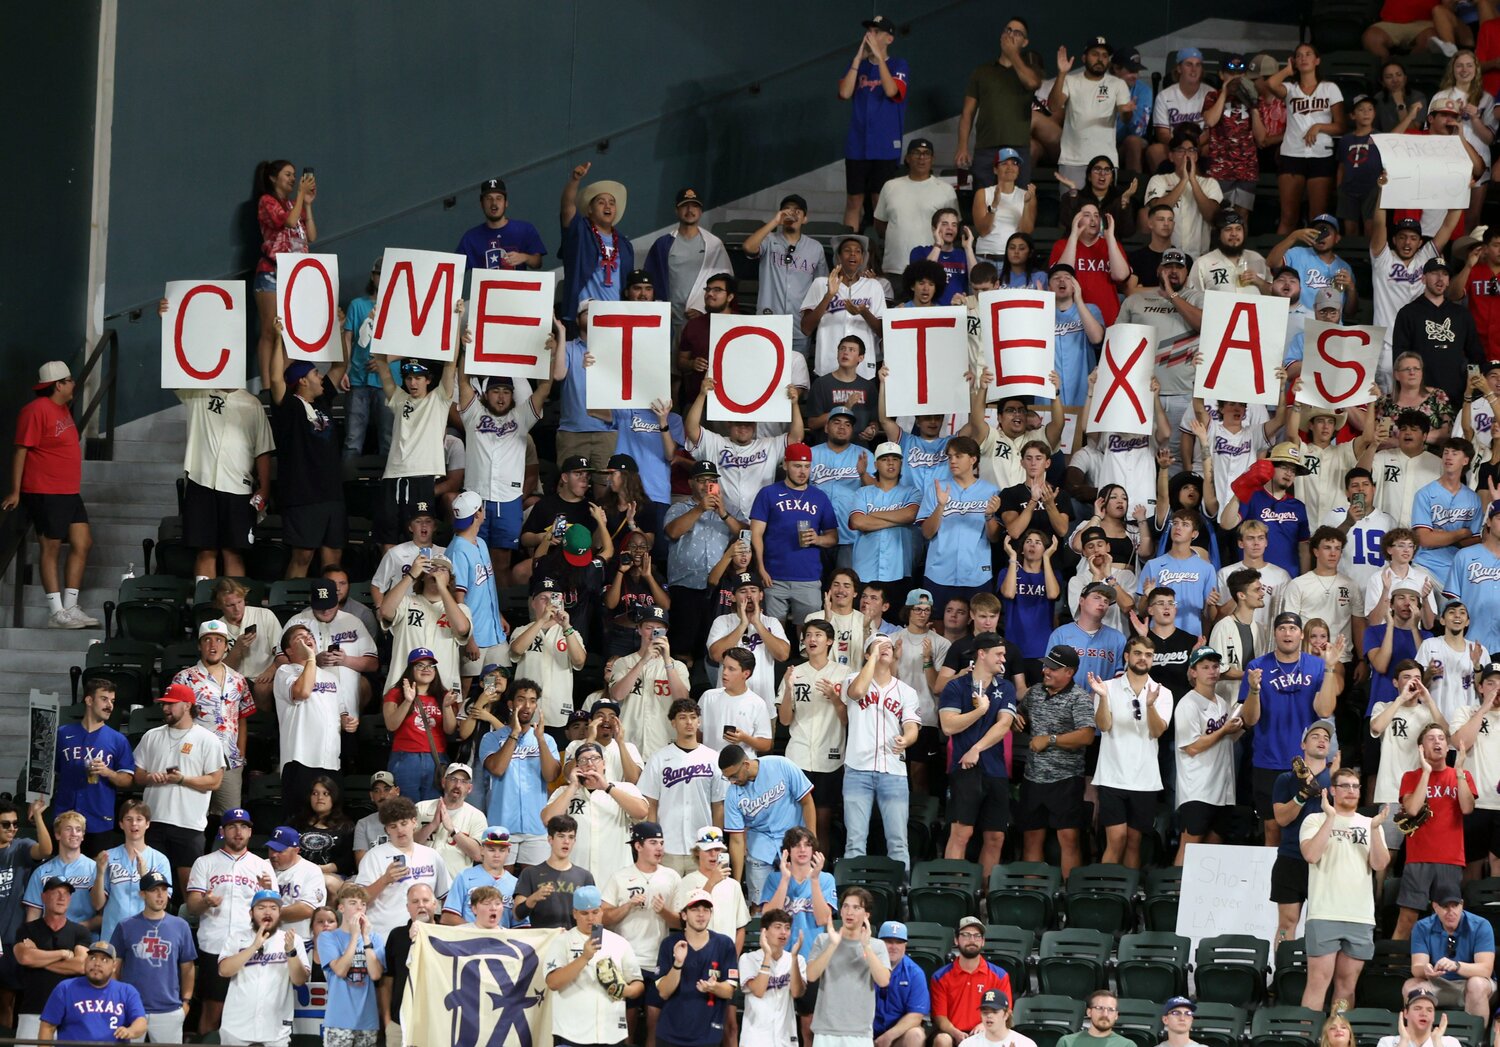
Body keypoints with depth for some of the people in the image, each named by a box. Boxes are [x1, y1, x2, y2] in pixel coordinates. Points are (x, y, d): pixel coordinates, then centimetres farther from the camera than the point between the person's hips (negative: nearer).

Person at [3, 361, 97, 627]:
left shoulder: (62, 408, 15)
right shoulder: (36, 411, -13)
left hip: (69, 492, 9)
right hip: (45, 493, -9)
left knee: (83, 543, 6)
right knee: (51, 548, -4)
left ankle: (70, 607, 11)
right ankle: (56, 612, -1)